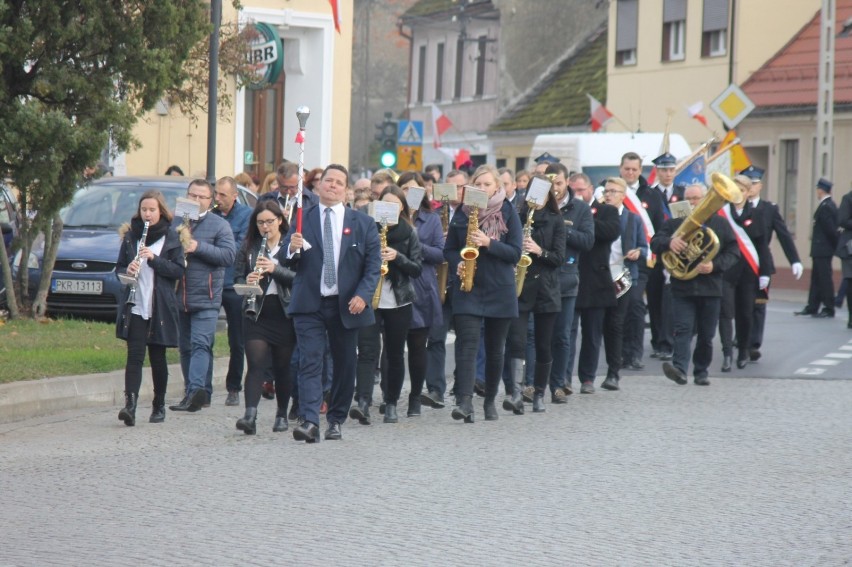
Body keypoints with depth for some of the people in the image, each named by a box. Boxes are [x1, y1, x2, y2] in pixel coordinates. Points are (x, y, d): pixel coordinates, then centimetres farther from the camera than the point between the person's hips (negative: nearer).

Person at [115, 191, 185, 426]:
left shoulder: (171, 237, 2)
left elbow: (178, 270, -4)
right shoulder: (131, 235, 9)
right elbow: (119, 267, 12)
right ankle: (130, 405, -20)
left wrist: (154, 259, -17)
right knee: (134, 355, -10)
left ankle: (159, 406, 21)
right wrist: (127, 270, -11)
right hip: (135, 307, 1)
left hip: (160, 308, -1)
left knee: (157, 357, 7)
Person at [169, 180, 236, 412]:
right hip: (179, 297, 5)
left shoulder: (219, 225, 2)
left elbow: (229, 255, -8)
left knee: (201, 344, -16)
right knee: (185, 347, 9)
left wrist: (199, 247, -17)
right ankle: (199, 394, 17)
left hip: (206, 299, -5)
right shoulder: (175, 222, 14)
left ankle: (196, 390, -27)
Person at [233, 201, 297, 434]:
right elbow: (238, 276, 10)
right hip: (257, 313, 1)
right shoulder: (249, 246, 9)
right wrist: (247, 281, -12)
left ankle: (282, 415, 23)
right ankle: (250, 415, -20)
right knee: (256, 364, -10)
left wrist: (275, 268, -22)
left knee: (283, 366, 8)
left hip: (284, 313, -1)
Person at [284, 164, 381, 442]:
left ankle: (336, 420, 21)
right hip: (309, 304, -1)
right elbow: (290, 263, 4)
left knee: (345, 365, 8)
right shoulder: (302, 219, 6)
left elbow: (373, 265, 4)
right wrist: (292, 249, -19)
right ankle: (309, 422, -20)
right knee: (310, 362, -11)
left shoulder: (363, 223, 6)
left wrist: (363, 295, -10)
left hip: (346, 305, 1)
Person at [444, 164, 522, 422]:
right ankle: (464, 402, -22)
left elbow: (516, 252, -5)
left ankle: (490, 400, 23)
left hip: (499, 290, 0)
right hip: (467, 288, 0)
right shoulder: (462, 213, 6)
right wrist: (457, 264, -9)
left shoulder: (508, 212, 1)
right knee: (467, 344, -13)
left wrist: (488, 243, -18)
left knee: (495, 349, 9)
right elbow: (449, 249, 12)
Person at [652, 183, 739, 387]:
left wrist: (714, 265, -15)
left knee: (706, 335, 7)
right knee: (683, 329, -14)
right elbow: (655, 243, 0)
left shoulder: (720, 223, 7)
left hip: (710, 287, 1)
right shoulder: (674, 223, 9)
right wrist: (669, 242, -23)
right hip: (682, 287, -1)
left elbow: (733, 251, 3)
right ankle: (679, 368, -25)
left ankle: (701, 372, 19)